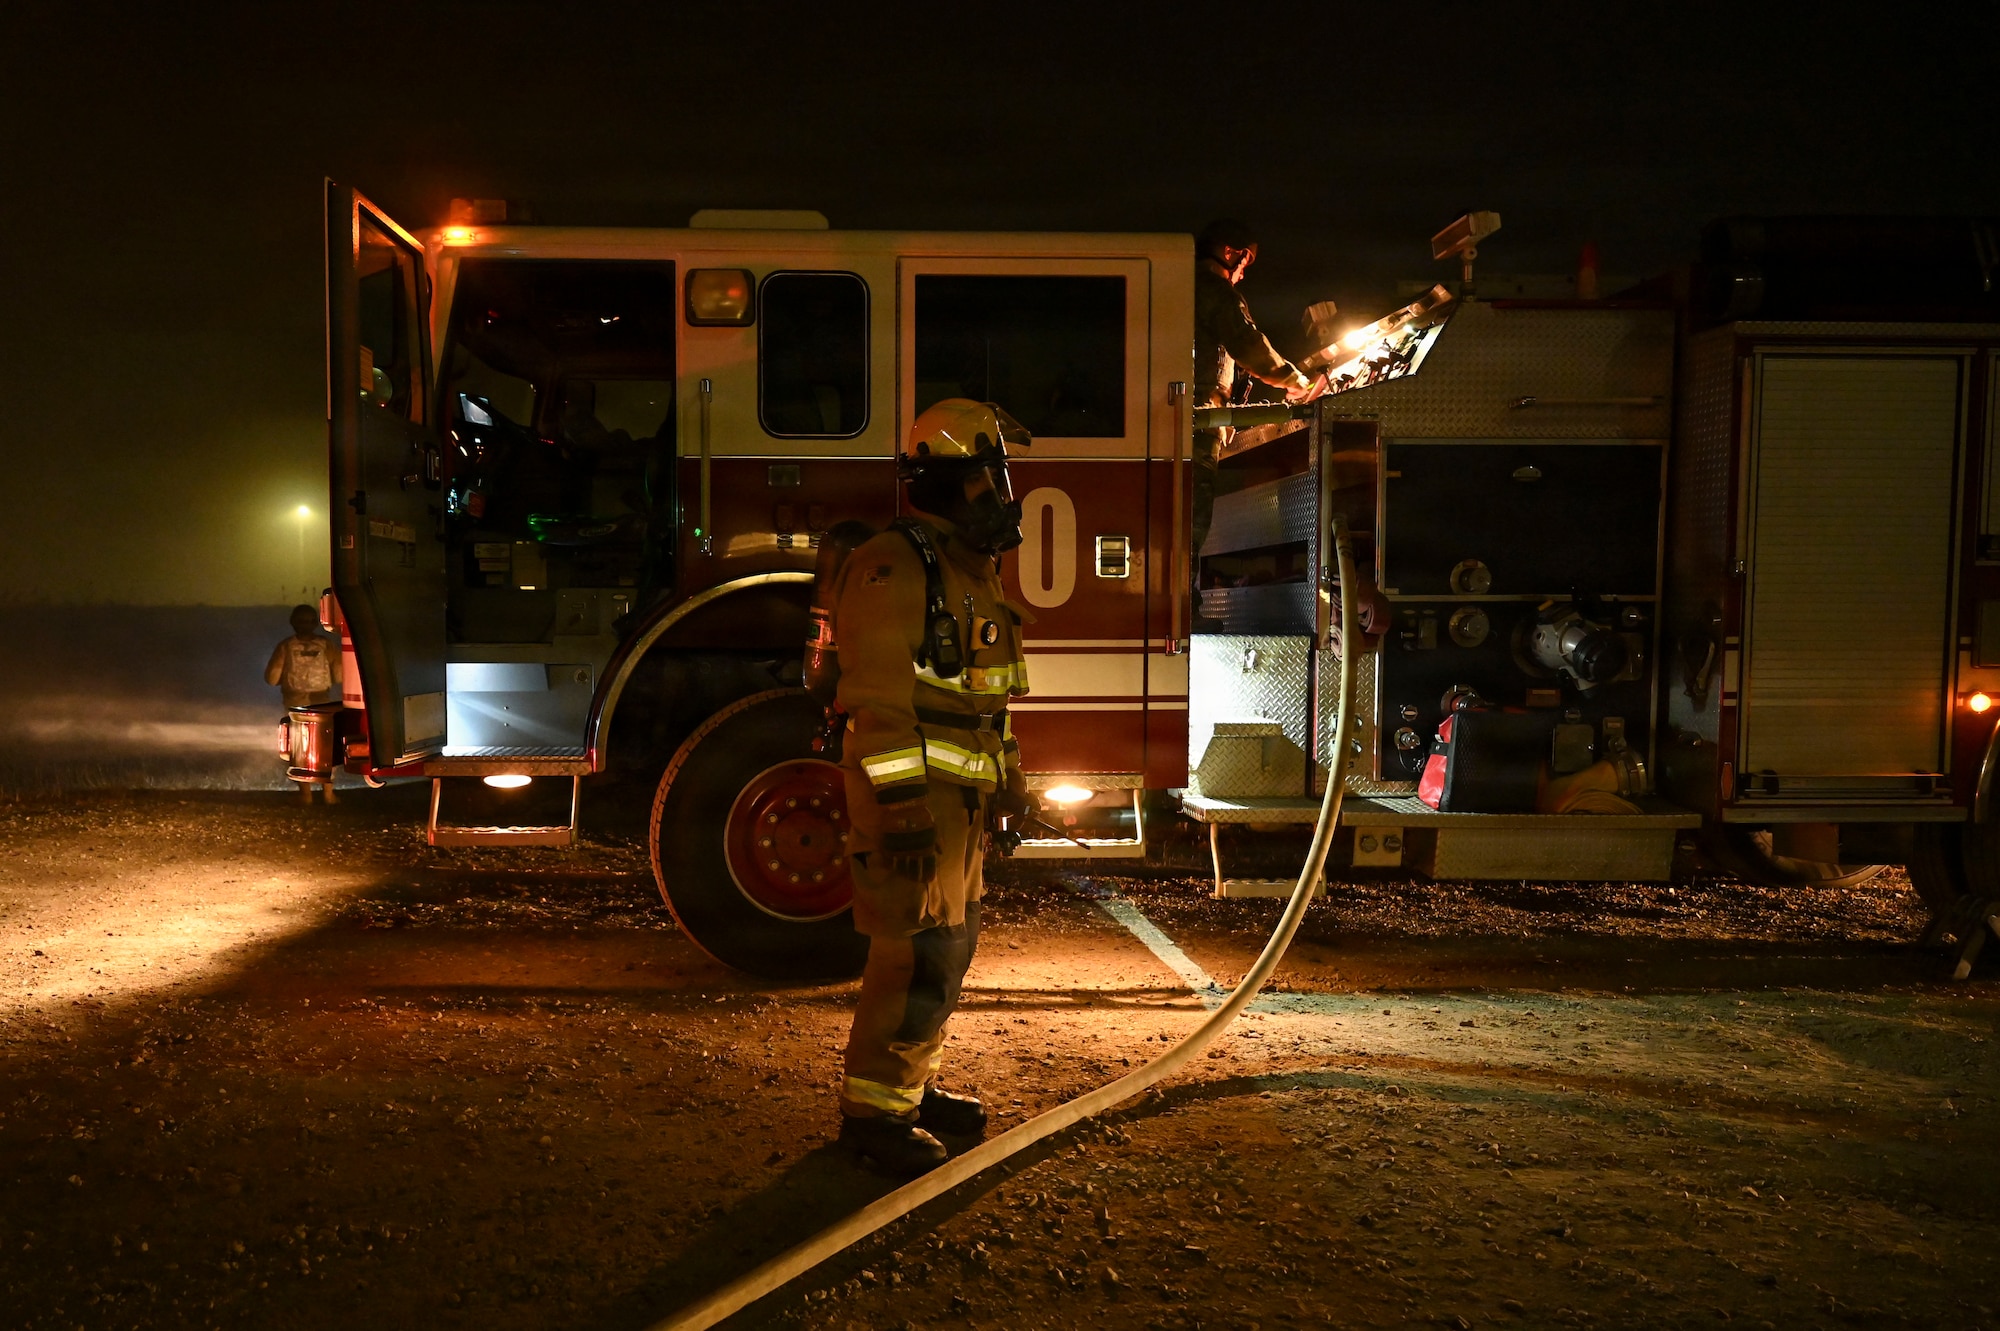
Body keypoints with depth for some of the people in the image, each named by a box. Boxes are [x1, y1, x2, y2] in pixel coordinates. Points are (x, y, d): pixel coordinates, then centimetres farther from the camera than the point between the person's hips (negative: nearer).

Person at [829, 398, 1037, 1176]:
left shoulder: (971, 570, 16)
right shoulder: (895, 568, -15)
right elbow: (880, 697, -21)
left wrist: (1008, 780, 24)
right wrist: (903, 806, -25)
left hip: (961, 795, 10)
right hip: (910, 790, -10)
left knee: (950, 944, 16)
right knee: (918, 954, -7)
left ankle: (913, 1083, 29)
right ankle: (873, 1110, 4)